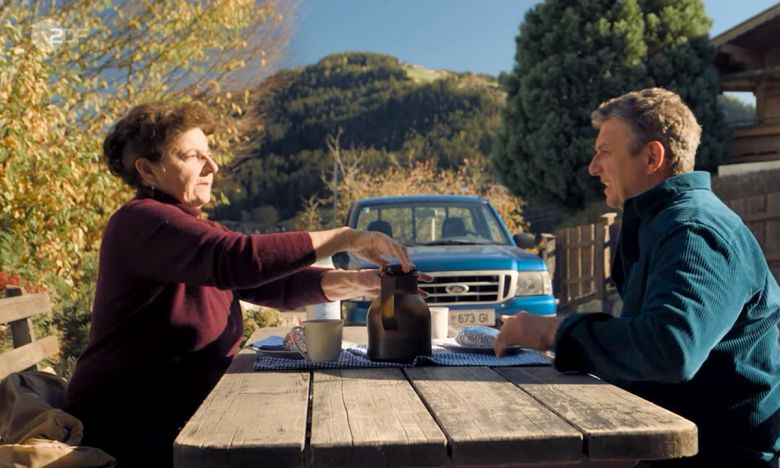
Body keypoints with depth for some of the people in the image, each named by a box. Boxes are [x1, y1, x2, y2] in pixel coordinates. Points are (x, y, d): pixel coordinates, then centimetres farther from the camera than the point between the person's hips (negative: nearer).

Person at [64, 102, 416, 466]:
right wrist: (345, 238, -28)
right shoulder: (143, 222, -17)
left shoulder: (196, 232, 13)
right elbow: (239, 260, -35)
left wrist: (359, 282, -12)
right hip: (123, 432, -8)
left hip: (179, 423, 8)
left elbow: (277, 286, 3)